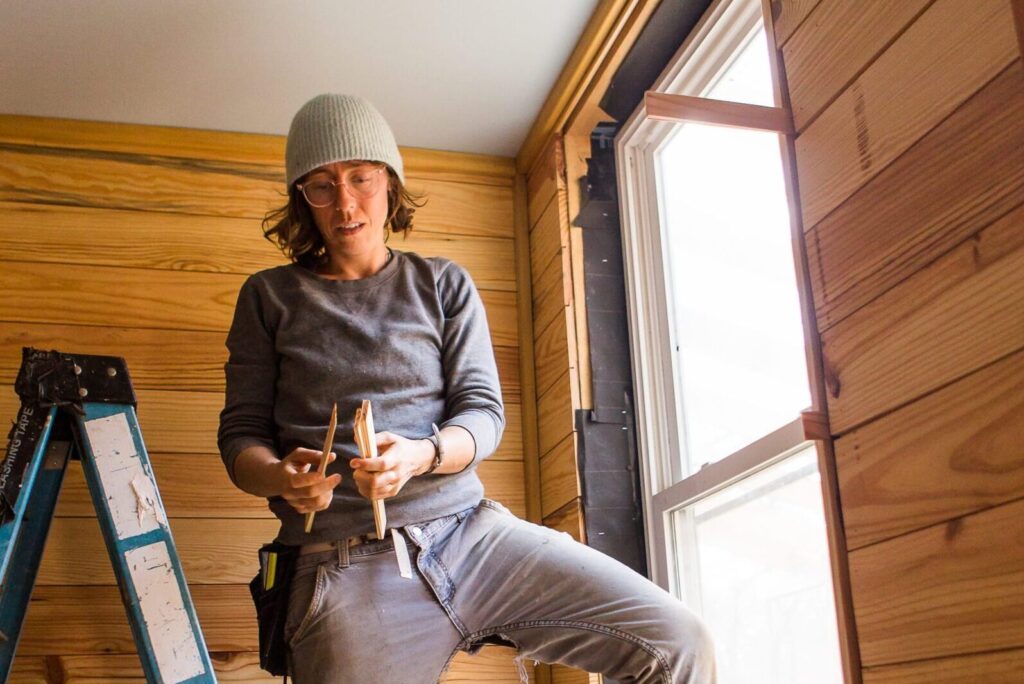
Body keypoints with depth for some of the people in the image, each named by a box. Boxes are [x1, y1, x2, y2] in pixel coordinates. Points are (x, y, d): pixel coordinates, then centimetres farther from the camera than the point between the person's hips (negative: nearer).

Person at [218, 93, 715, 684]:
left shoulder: (444, 285, 13)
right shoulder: (269, 298, 11)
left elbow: (483, 413, 6)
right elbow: (241, 434, 9)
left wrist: (419, 455, -17)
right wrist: (282, 478, -15)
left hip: (468, 531, 2)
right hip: (345, 568, -2)